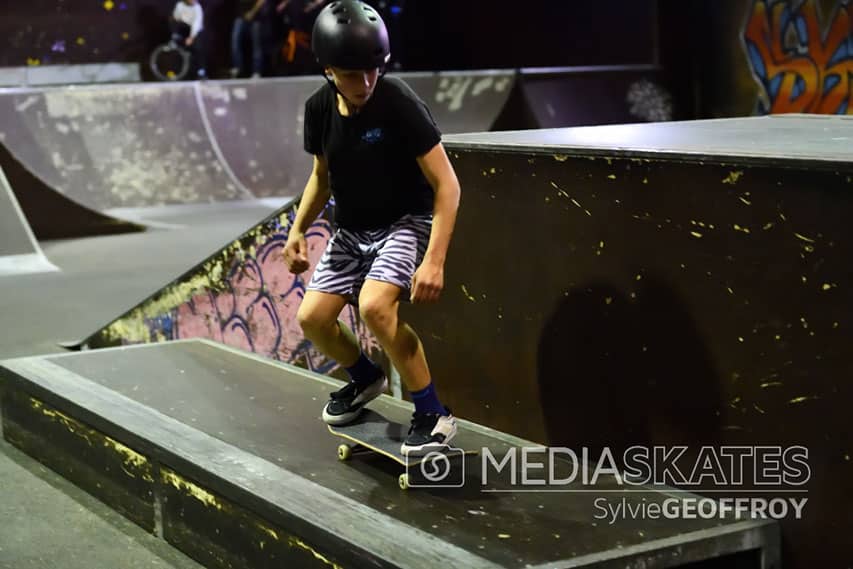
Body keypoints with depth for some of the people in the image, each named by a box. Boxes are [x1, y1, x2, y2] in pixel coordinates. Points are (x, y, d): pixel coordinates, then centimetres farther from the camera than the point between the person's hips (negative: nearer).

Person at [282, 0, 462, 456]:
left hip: (405, 223, -6)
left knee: (374, 306, -30)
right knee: (312, 318, -4)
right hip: (351, 230, 6)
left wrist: (434, 260, -30)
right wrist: (298, 229, 1)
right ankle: (366, 378, 28)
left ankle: (433, 415, -14)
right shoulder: (319, 109, -5)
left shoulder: (399, 103, -22)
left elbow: (446, 185, -22)